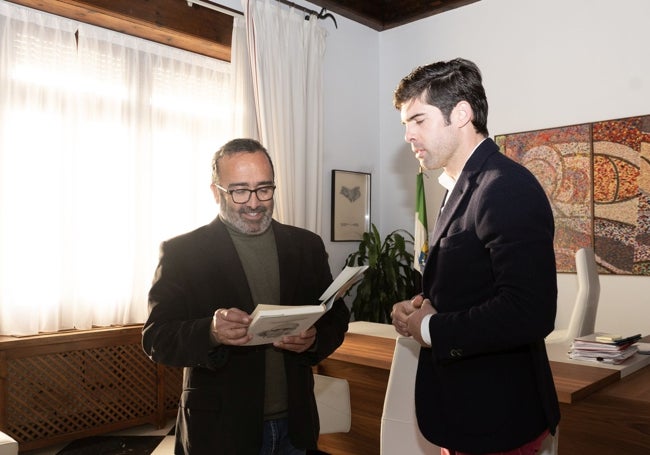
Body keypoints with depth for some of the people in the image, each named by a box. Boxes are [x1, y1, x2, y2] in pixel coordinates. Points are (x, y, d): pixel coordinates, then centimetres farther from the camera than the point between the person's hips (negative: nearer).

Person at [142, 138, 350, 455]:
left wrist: (314, 340, -16)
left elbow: (337, 319, 6)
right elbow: (155, 339, -10)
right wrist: (211, 332, -29)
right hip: (221, 429, -3)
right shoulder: (182, 252, -7)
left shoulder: (307, 245, 3)